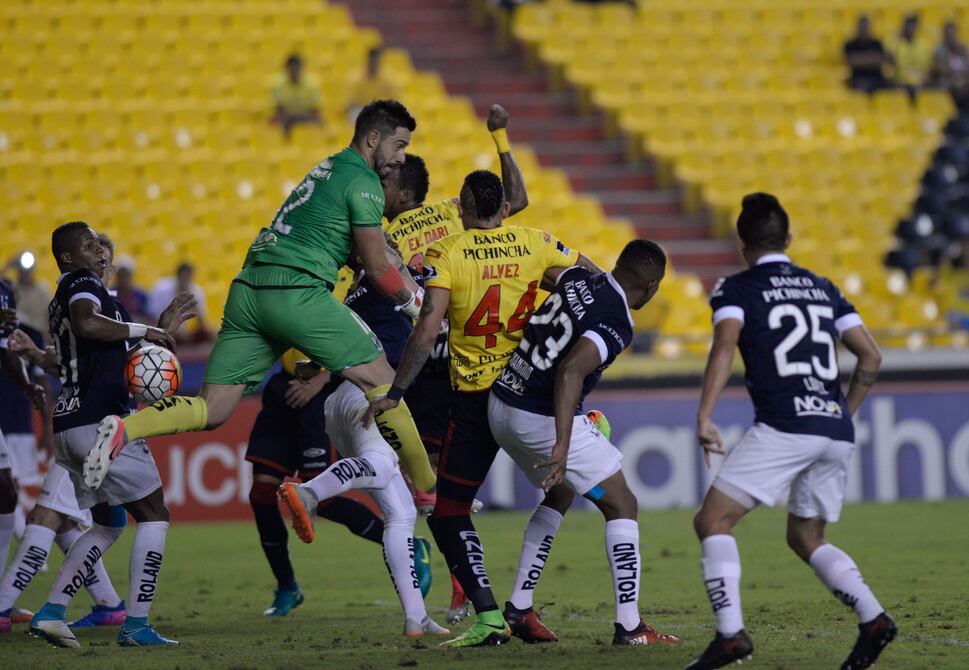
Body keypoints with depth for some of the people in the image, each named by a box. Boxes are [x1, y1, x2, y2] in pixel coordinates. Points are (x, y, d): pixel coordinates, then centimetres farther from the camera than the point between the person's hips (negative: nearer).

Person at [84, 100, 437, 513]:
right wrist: (414, 302, 15)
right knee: (381, 381, 3)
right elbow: (378, 269, 0)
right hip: (297, 290, -8)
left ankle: (123, 430, -20)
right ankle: (429, 491, 7)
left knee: (211, 411, 2)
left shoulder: (329, 170, 27)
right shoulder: (363, 182, -1)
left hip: (249, 292, 8)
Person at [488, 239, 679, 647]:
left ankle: (519, 607, 24)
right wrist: (562, 446, -37)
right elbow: (570, 371, -33)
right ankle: (629, 625, -2)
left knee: (561, 494, 29)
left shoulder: (577, 278, 4)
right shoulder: (616, 325, -19)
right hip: (544, 420, -9)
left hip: (501, 408, 9)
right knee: (621, 505, 4)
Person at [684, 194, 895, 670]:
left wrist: (704, 417, -18)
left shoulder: (736, 289, 6)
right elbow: (870, 357, 19)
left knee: (713, 521, -1)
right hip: (836, 433, 6)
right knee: (805, 538, 21)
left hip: (783, 428, -6)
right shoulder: (822, 288, 22)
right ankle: (873, 618, 1)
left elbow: (724, 347, -13)